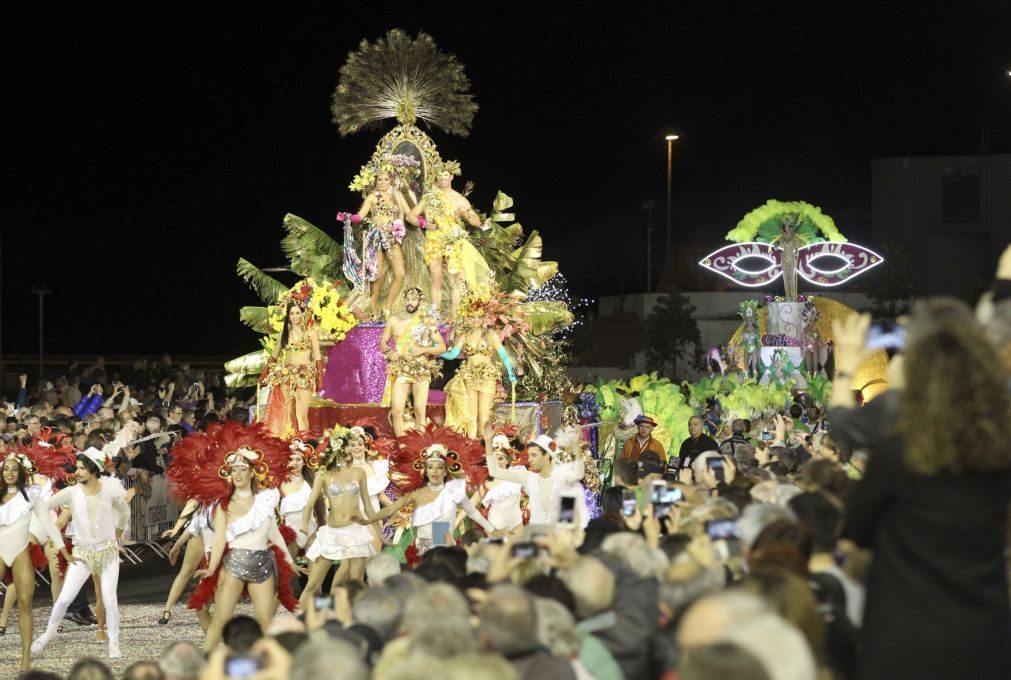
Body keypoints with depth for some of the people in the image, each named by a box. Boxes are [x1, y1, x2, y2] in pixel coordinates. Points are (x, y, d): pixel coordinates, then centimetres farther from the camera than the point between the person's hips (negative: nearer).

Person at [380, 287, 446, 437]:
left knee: (420, 410, -3)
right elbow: (383, 342, 16)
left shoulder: (428, 322, 1)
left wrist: (423, 350, -13)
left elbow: (442, 347, 2)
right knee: (397, 411, -8)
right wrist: (389, 354, -4)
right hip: (400, 371, 1)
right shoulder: (394, 320, 6)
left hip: (422, 371, -1)